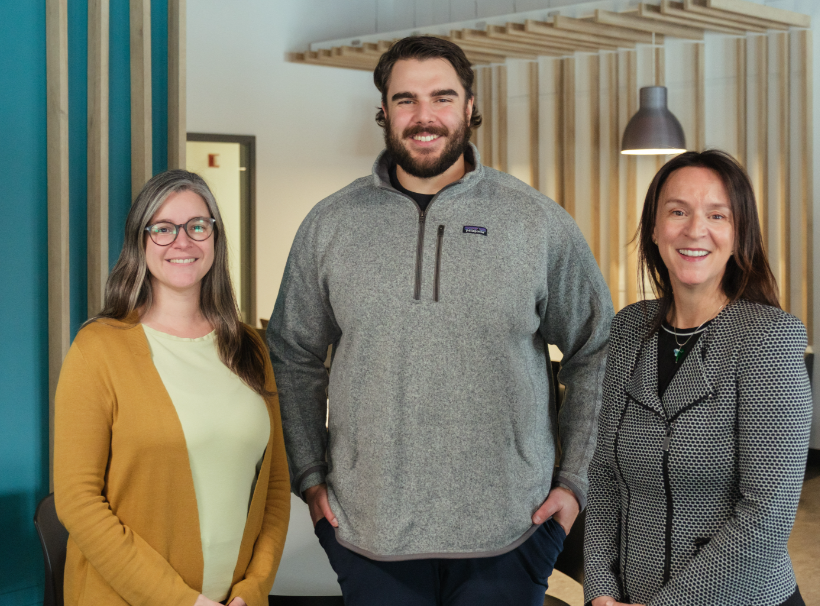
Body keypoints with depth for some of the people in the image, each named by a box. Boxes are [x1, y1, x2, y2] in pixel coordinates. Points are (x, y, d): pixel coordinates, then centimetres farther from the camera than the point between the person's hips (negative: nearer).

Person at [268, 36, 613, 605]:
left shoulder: (540, 222, -1)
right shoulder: (330, 225, 2)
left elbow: (595, 351, 6)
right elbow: (293, 358, 11)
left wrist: (577, 481, 2)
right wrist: (309, 476, 6)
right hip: (368, 534, 1)